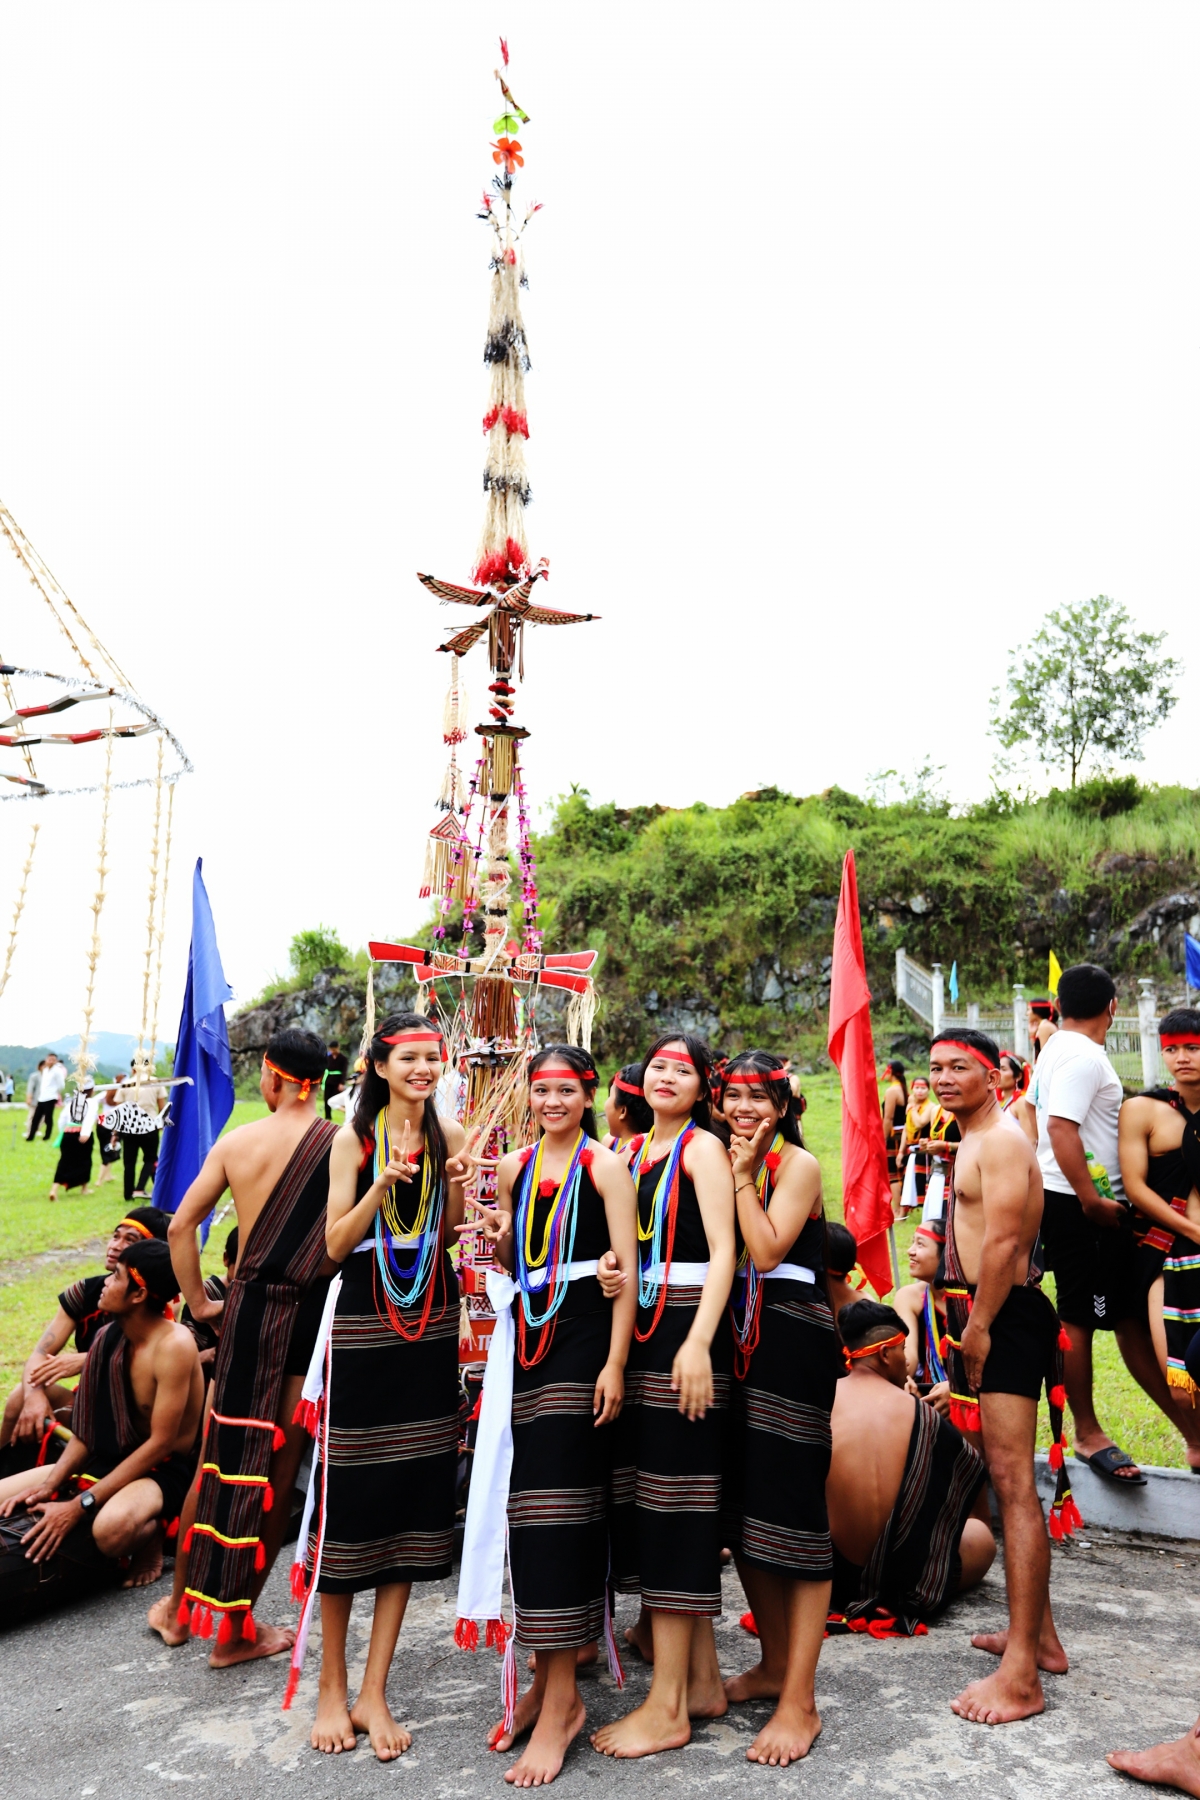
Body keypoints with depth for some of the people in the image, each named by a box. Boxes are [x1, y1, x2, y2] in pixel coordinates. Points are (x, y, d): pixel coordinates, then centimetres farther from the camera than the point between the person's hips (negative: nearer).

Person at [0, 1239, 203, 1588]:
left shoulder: (174, 1345, -24)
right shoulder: (108, 1335, 0)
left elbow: (160, 1444, -23)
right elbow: (89, 1428, 5)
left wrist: (79, 1506, -24)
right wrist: (48, 1485, -11)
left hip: (164, 1471, -7)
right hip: (108, 1460, 7)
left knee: (112, 1528, -38)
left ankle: (150, 1536, -6)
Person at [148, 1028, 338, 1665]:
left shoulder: (236, 1141, -3)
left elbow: (181, 1226, -2)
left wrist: (198, 1299, 8)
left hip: (248, 1304, 2)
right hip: (314, 1311, -2)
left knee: (217, 1458, 18)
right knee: (277, 1470, 11)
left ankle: (180, 1606, 35)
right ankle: (235, 1630, 23)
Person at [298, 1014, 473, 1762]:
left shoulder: (451, 1135, 3)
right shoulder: (354, 1138, -4)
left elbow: (453, 1238, 6)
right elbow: (336, 1244, -8)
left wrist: (458, 1188, -12)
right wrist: (381, 1186, -22)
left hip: (431, 1323, 3)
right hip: (362, 1321, -3)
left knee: (415, 1493, 6)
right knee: (349, 1495, 4)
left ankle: (374, 1689, 20)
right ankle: (331, 1685, 23)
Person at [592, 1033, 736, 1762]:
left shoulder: (702, 1147, -5)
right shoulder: (633, 1150, 15)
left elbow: (723, 1250, -13)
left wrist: (698, 1344, -22)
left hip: (687, 1328, -7)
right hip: (639, 1330, 7)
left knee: (676, 1497, -2)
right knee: (649, 1497, 13)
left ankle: (668, 1706, 9)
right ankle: (702, 1676, 28)